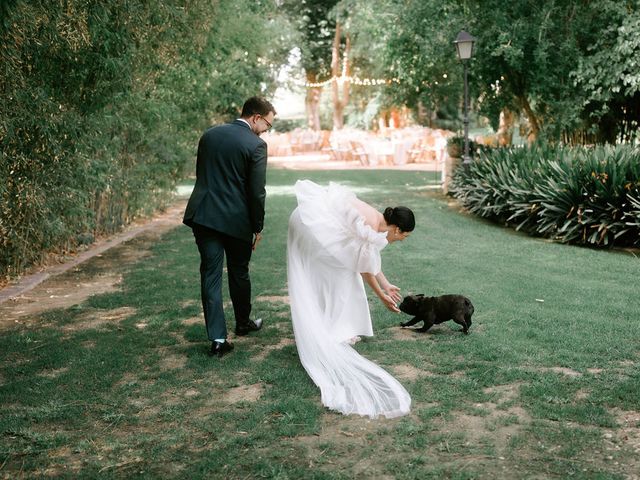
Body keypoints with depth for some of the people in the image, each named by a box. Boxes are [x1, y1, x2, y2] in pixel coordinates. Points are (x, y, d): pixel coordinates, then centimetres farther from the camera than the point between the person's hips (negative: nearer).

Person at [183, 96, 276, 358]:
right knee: (239, 273, 16)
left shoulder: (209, 135, 9)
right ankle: (243, 323, 36)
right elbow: (256, 192, -11)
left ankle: (218, 338, 1)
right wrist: (258, 228, 0)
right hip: (236, 219, -4)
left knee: (210, 275, 4)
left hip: (203, 216, 4)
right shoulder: (256, 145, -10)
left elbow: (201, 175, 14)